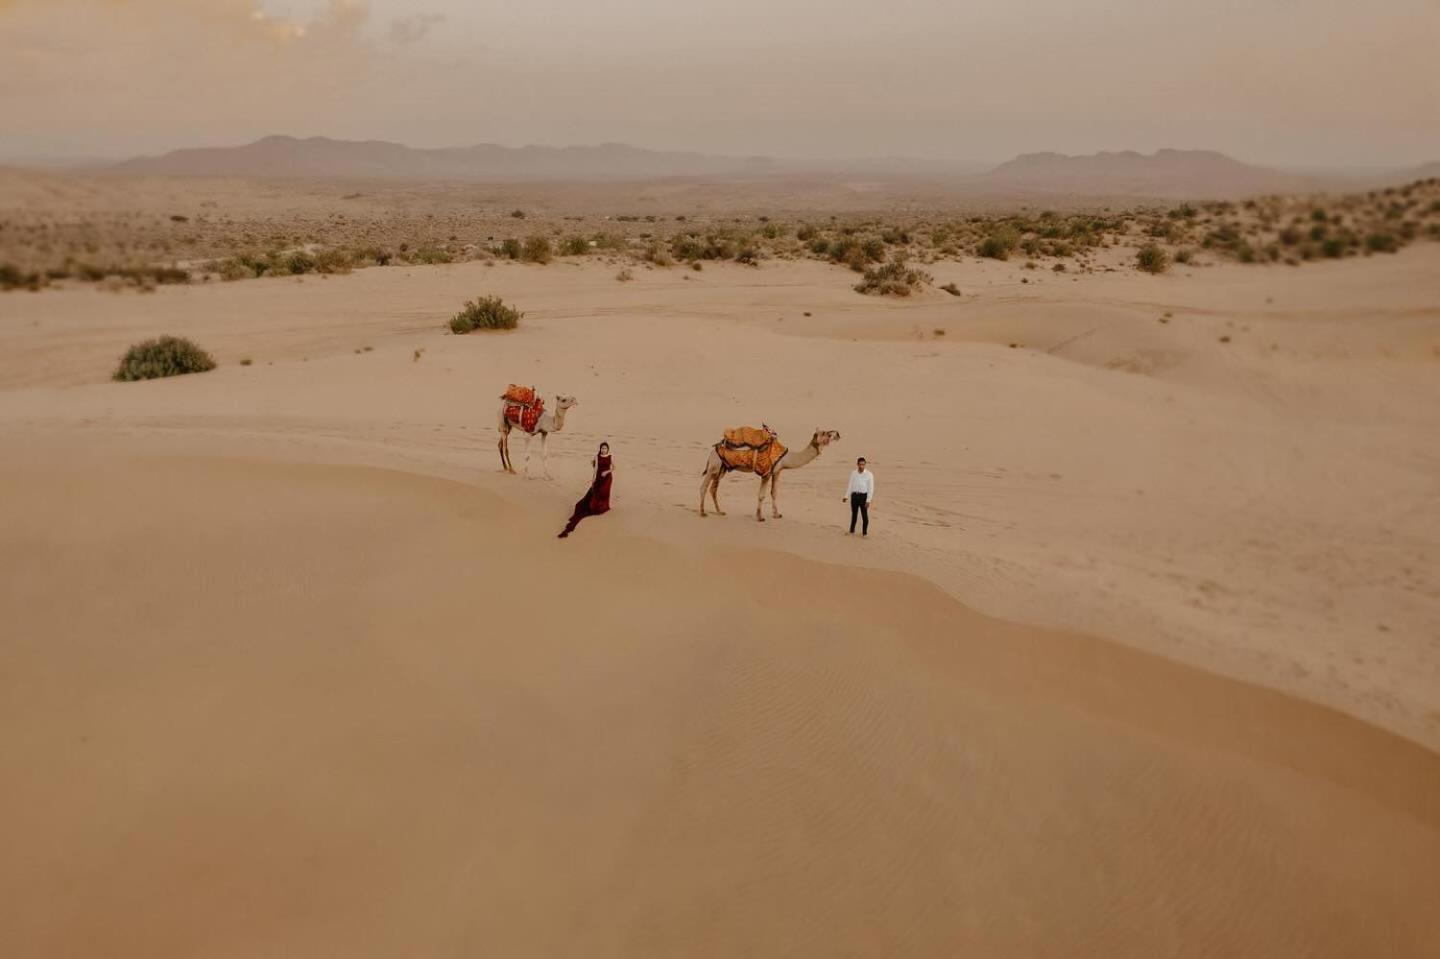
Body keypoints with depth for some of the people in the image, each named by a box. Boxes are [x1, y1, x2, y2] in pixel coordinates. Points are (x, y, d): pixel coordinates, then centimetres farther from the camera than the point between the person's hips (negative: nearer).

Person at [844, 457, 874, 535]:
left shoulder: (869, 474, -9)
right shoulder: (854, 473, 3)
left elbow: (871, 488, -10)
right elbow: (850, 486, 9)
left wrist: (868, 501, -17)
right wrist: (846, 497, 2)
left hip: (863, 496, -4)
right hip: (854, 496, 4)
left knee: (864, 515, -1)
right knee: (854, 514, 14)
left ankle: (864, 533, 11)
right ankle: (852, 531, 26)